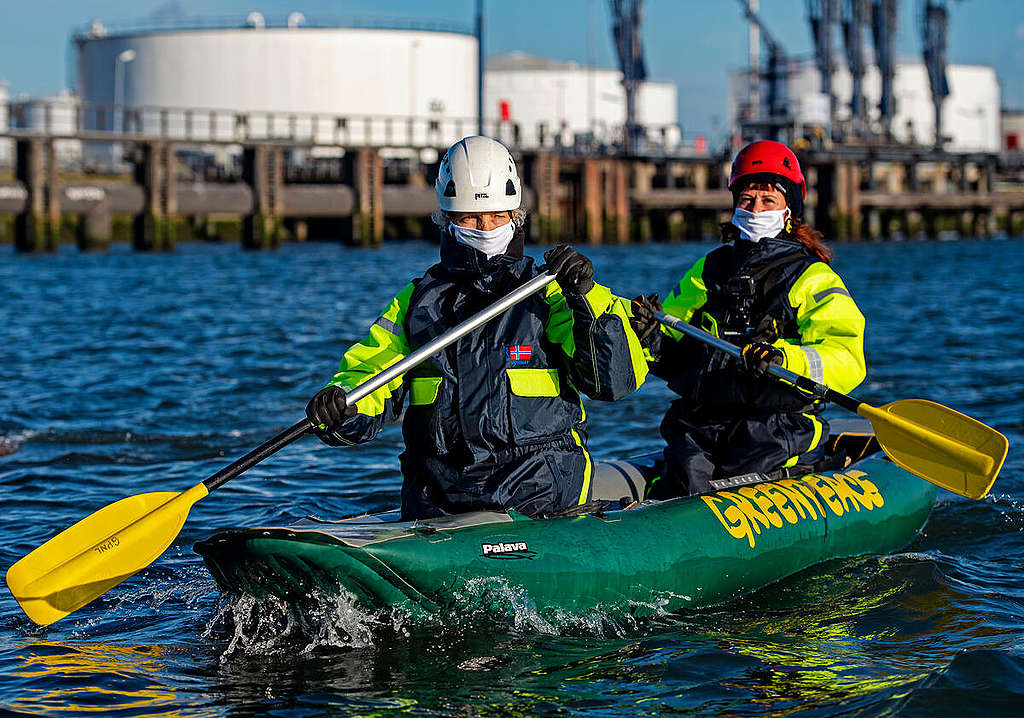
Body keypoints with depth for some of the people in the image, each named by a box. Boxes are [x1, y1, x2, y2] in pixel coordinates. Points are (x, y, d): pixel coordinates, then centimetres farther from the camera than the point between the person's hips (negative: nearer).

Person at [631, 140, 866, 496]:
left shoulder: (813, 280, 4)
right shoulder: (709, 270, 21)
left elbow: (846, 363, -11)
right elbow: (670, 359, 22)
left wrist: (783, 358, -29)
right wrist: (652, 338, -3)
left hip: (777, 425, -3)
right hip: (699, 423, 3)